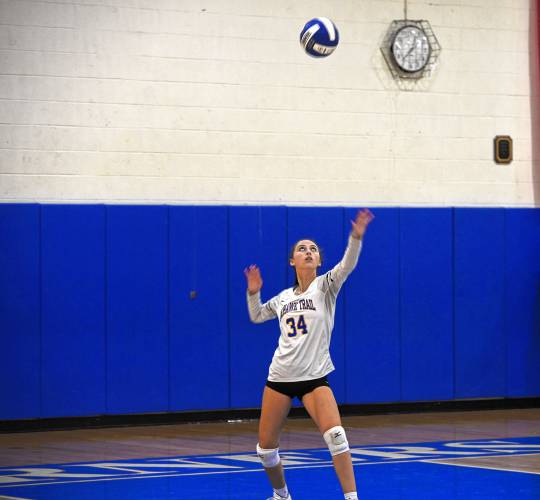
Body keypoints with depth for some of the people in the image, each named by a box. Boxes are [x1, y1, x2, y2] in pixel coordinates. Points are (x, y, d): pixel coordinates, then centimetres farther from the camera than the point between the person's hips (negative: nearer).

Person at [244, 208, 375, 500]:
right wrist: (253, 292, 10)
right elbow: (256, 316, 29)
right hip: (280, 377, 4)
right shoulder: (283, 297, 11)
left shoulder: (325, 287, -2)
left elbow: (347, 266, -21)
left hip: (314, 377, -4)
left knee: (335, 435, -24)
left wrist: (356, 236, -38)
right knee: (266, 447, 7)